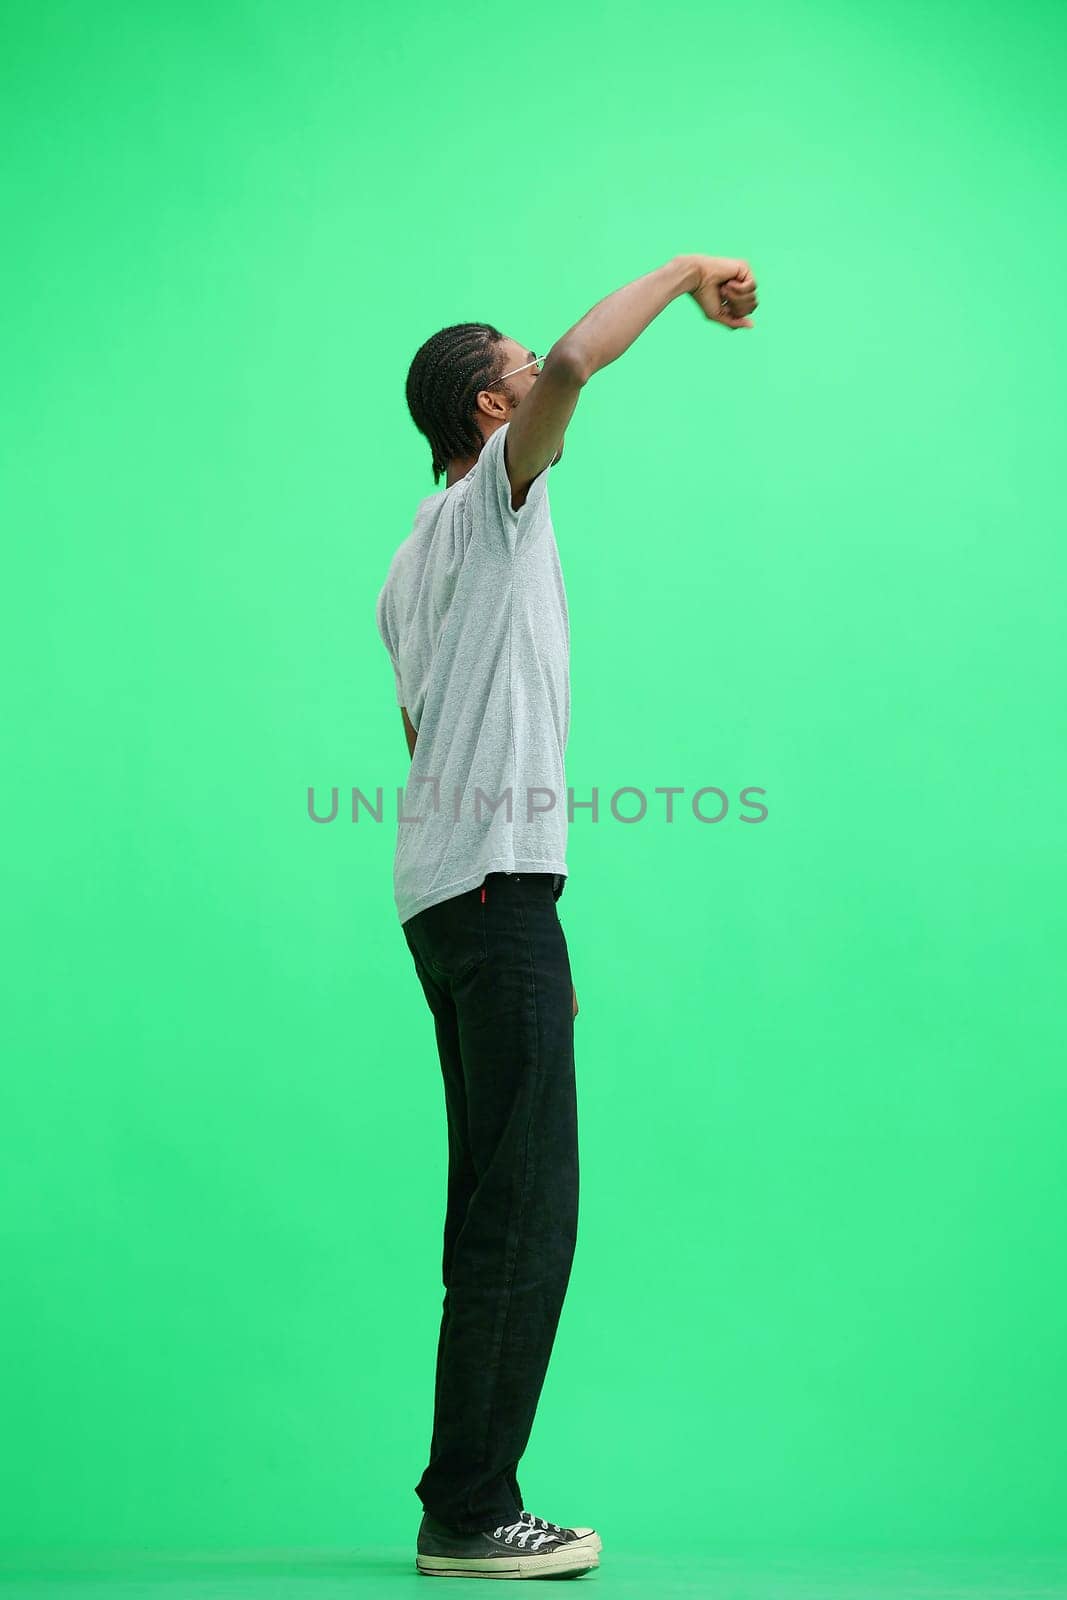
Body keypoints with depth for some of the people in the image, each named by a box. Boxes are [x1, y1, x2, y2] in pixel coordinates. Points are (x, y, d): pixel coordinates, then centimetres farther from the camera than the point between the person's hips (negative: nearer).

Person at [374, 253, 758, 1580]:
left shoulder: (416, 565, 23)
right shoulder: (486, 501, -2)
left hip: (454, 896, 10)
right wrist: (685, 270, -5)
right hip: (493, 888, -10)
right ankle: (470, 1510, -7)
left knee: (499, 1209, 10)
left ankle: (469, 1501, 14)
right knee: (524, 1212, -10)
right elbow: (575, 362, -21)